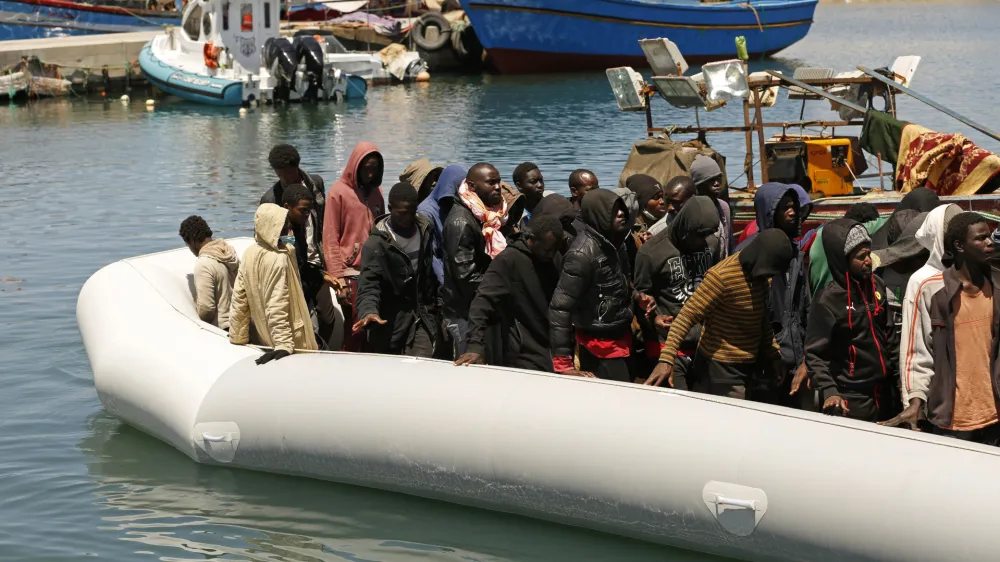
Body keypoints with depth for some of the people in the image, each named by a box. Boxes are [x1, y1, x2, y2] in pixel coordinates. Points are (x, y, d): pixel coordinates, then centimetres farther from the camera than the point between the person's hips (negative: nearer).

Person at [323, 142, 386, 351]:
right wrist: (338, 278, -11)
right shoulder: (339, 192, -4)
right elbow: (330, 239, -6)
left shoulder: (376, 191, 12)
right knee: (356, 332, -5)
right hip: (351, 273, -5)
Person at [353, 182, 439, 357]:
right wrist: (369, 311, -37)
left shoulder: (424, 231, 5)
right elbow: (369, 284, -19)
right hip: (390, 323, -3)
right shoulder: (377, 243, -12)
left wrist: (433, 310, 14)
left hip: (422, 317, 3)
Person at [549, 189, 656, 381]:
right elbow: (559, 308, -25)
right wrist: (563, 362, -27)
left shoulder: (613, 242, 4)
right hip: (600, 348, -9)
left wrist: (636, 296, 2)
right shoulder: (583, 253, -22)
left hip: (621, 339, 9)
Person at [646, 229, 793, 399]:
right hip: (722, 368, -8)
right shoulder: (722, 276, -22)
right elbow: (686, 317, -24)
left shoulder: (759, 273, 3)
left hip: (749, 366, 8)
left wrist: (772, 355, 19)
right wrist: (667, 358, -32)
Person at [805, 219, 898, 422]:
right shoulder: (828, 299, -14)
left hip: (882, 393, 6)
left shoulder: (876, 285, 5)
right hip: (850, 400, -6)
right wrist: (829, 391, -24)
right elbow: (815, 354, -14)